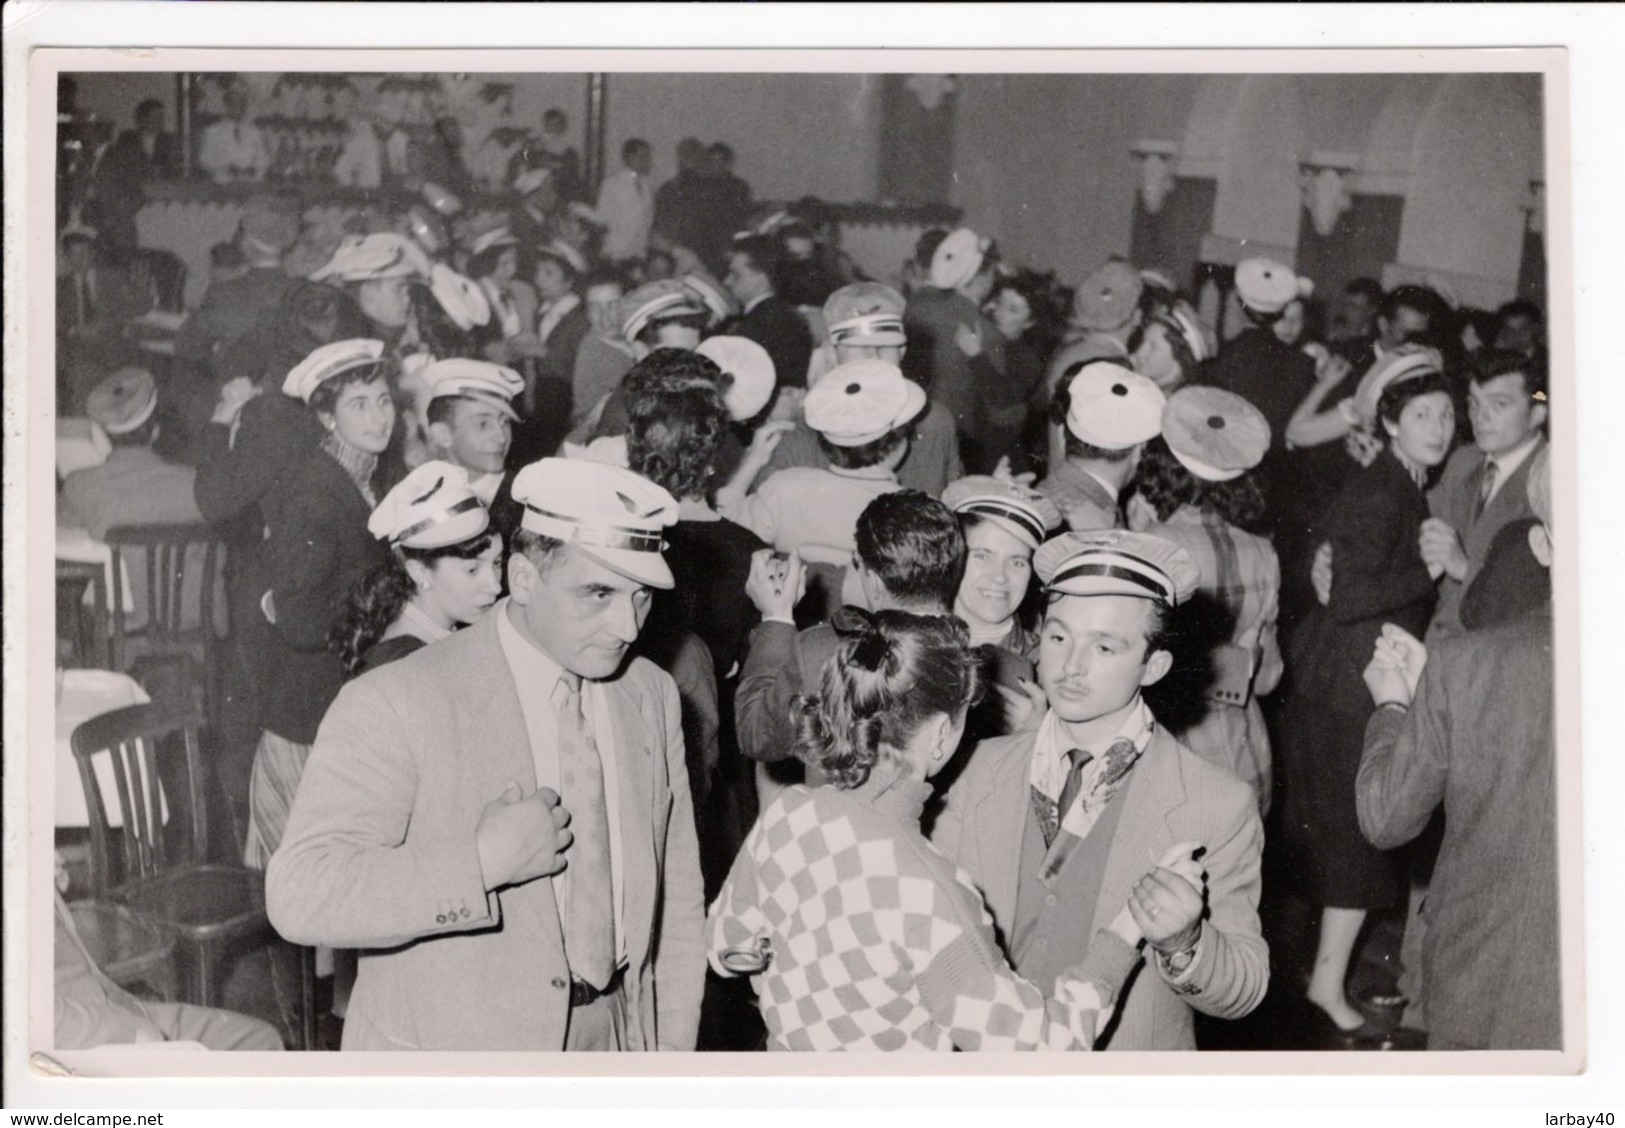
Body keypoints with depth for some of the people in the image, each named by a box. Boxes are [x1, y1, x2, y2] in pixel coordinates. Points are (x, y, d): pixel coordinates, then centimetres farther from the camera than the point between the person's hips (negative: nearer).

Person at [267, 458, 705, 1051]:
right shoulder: (397, 706, -17)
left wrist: (674, 1049, 3)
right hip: (448, 1047, -4)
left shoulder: (653, 697, 1)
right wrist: (482, 863, -29)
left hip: (615, 1040, 5)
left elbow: (676, 907, 7)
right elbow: (300, 894, -24)